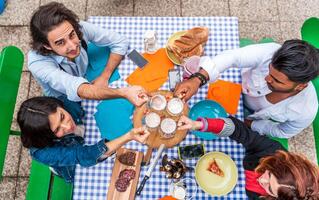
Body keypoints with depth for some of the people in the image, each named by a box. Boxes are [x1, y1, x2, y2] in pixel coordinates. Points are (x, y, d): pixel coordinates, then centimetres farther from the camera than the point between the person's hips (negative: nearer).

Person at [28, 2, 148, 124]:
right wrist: (123, 93, -69)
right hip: (63, 99, -2)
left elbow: (120, 42, -17)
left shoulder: (80, 28, -29)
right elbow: (78, 89, -54)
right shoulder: (37, 62, -38)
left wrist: (104, 77, -25)